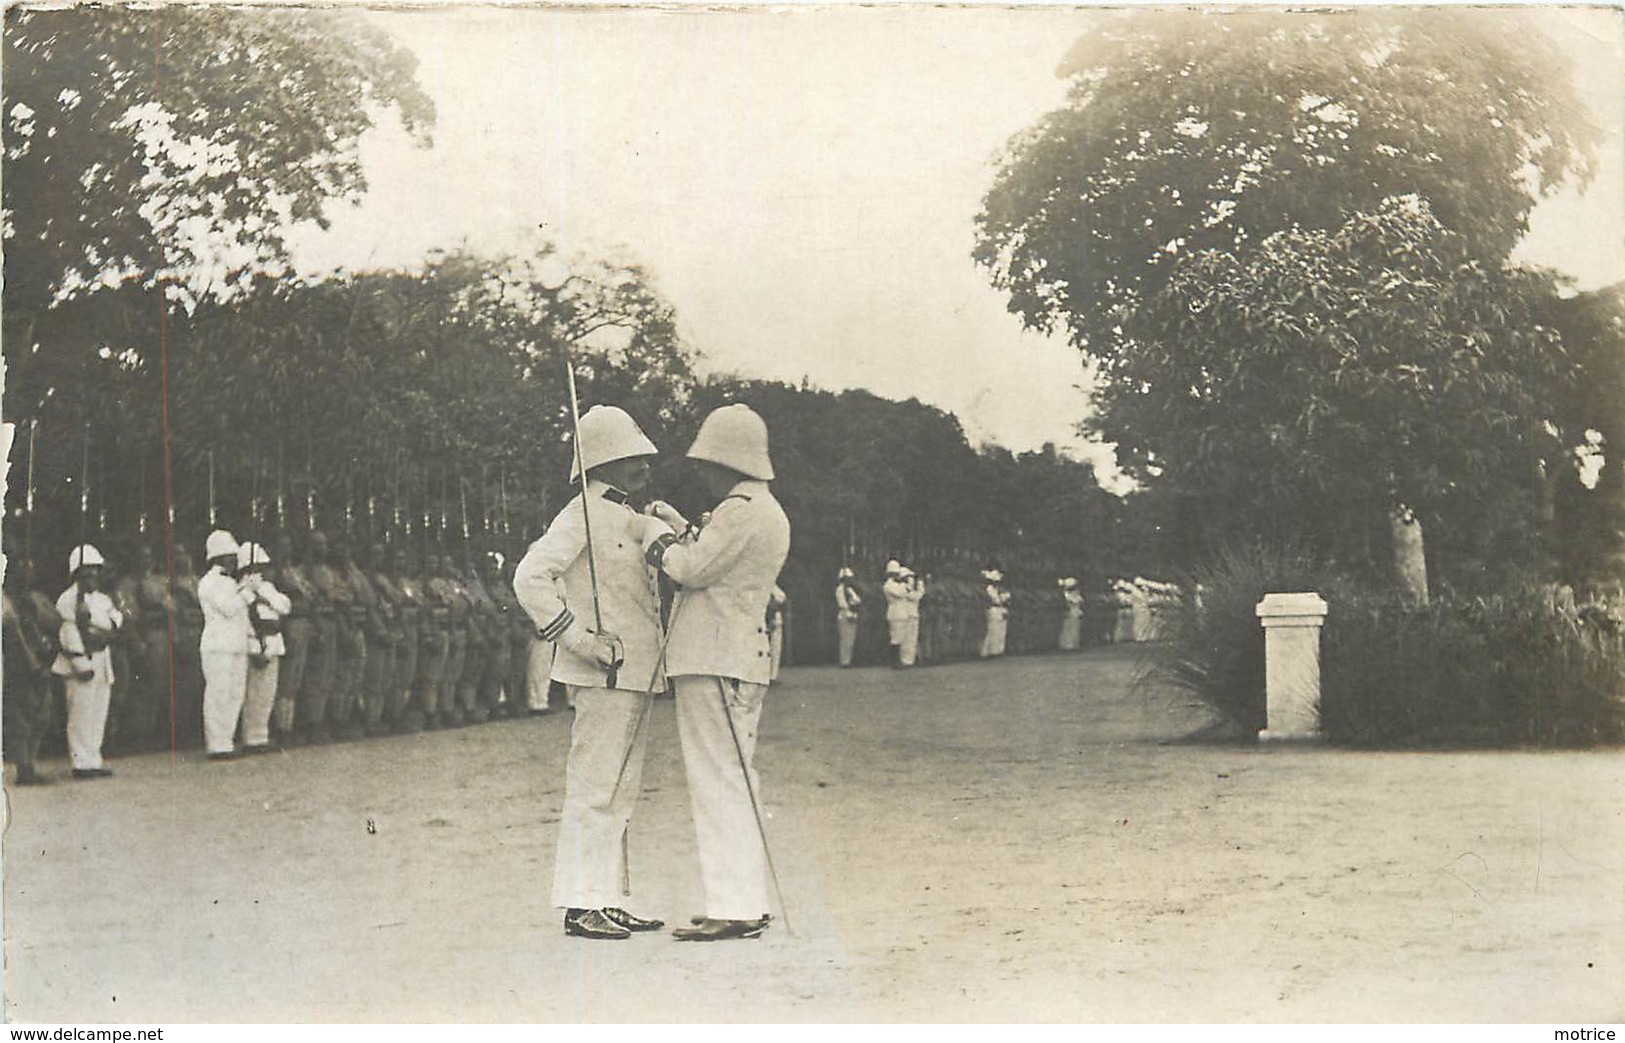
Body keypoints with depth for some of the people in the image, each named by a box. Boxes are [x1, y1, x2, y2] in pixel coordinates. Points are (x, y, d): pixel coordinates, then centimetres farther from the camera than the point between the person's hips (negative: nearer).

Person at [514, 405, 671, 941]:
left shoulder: (632, 520, 17)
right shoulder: (584, 514, -10)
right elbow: (530, 578, -20)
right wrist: (579, 639, -21)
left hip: (635, 675, 10)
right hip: (606, 676, -10)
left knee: (620, 791, 13)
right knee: (595, 787, -7)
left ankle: (608, 900, 20)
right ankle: (581, 905, -3)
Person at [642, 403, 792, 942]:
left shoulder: (739, 511, -14)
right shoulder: (768, 511, 19)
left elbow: (694, 570, -14)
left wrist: (659, 544, 3)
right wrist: (680, 527, 29)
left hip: (714, 662, -11)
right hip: (742, 659, 11)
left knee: (718, 783, -9)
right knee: (736, 784, 13)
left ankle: (733, 909, -8)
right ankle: (749, 904, 17)